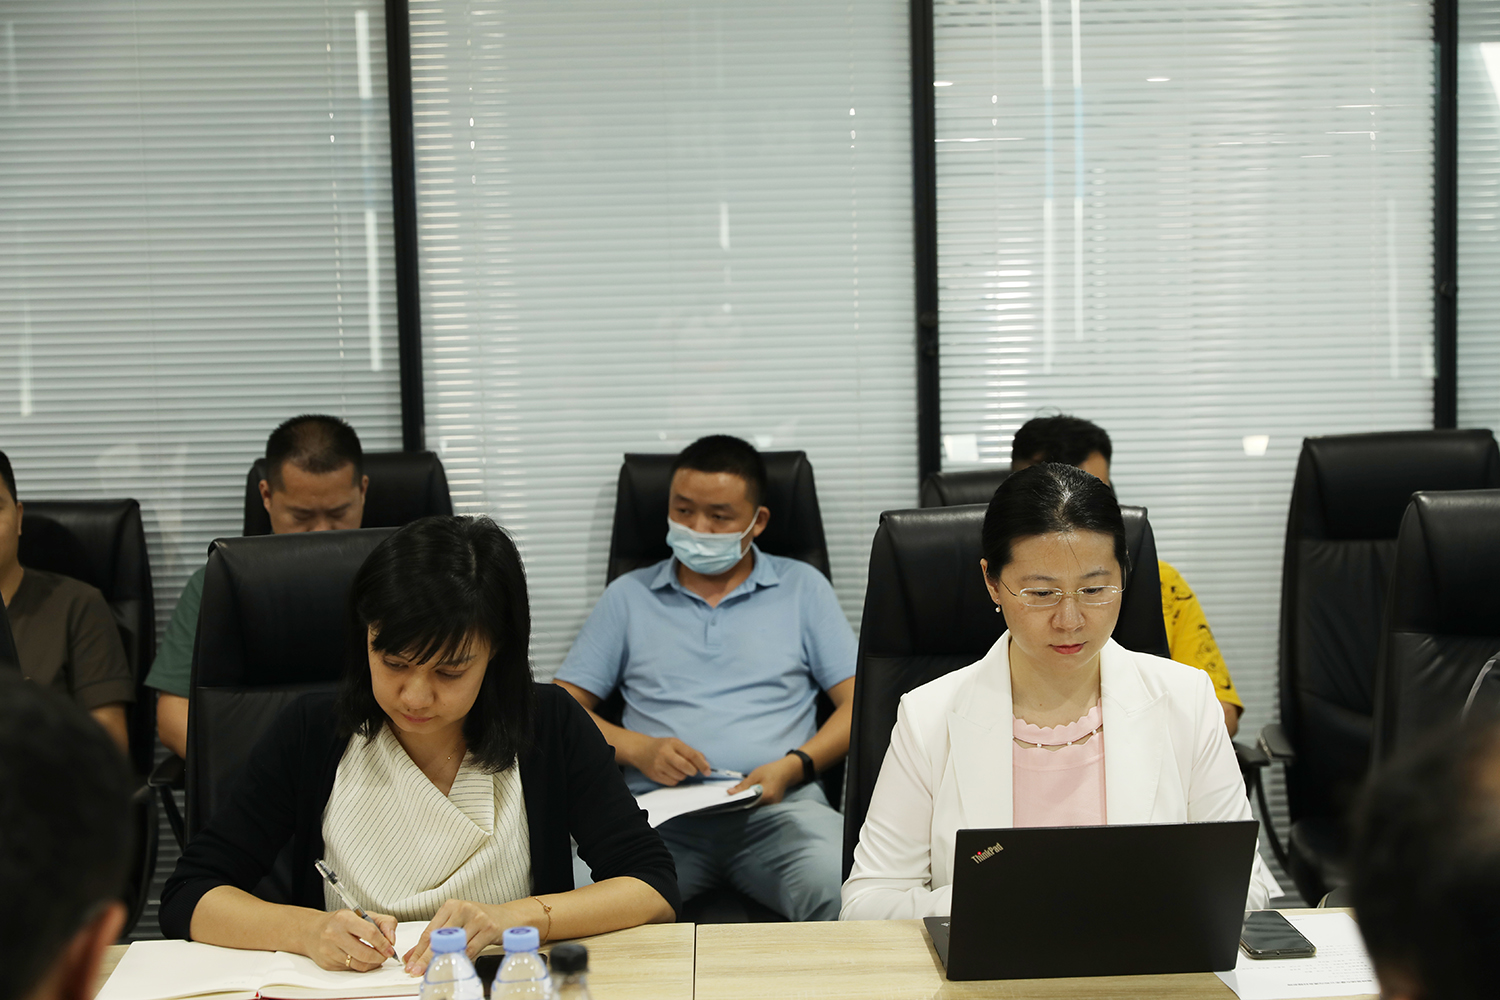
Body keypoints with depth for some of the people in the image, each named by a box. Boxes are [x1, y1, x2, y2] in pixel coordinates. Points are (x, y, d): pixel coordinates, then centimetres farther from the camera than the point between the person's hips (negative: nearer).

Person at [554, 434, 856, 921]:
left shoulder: (803, 589, 18)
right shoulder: (629, 596, 20)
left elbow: (857, 703, 12)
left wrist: (794, 766, -7)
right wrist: (639, 750, -5)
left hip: (778, 805, 0)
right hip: (658, 810, 1)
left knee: (844, 892, -35)